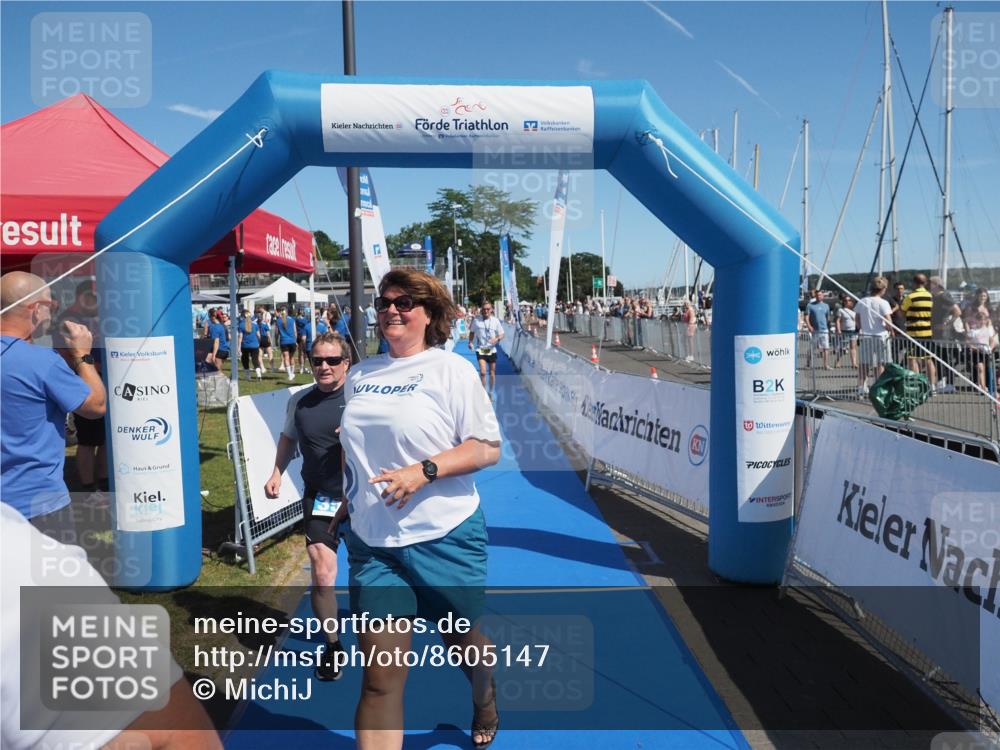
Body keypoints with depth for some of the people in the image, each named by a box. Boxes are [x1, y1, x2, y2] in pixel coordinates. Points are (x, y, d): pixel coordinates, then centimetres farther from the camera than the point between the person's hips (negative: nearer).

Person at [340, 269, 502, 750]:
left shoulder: (451, 369, -8)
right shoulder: (359, 375, 7)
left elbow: (488, 448, -12)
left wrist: (424, 470, -22)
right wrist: (346, 499, 15)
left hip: (445, 536, -3)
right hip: (372, 539, 3)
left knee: (461, 640, 21)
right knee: (379, 676, -2)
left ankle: (485, 704, 55)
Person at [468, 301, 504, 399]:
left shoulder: (495, 321, -3)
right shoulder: (476, 319, -5)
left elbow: (501, 334, 3)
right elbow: (472, 332, 9)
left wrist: (497, 338, -18)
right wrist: (470, 342, -6)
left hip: (492, 349, 2)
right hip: (480, 349, -2)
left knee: (492, 373, 12)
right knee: (482, 372, -16)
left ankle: (491, 392, 31)